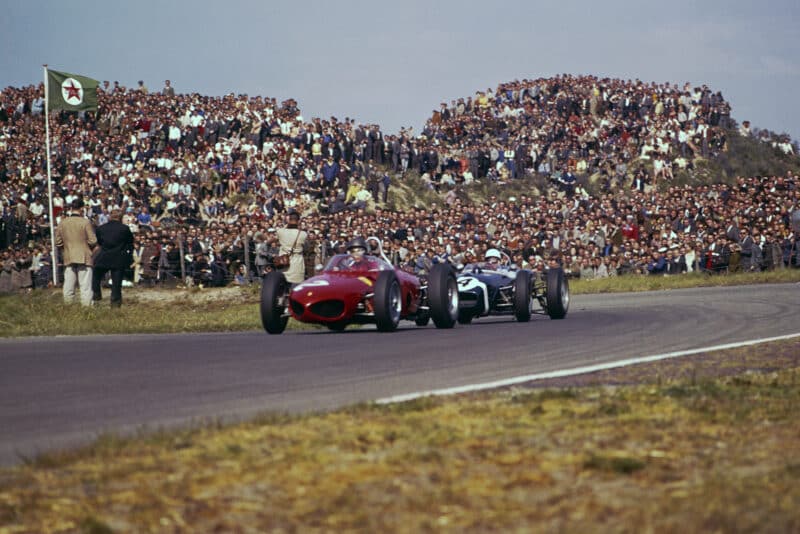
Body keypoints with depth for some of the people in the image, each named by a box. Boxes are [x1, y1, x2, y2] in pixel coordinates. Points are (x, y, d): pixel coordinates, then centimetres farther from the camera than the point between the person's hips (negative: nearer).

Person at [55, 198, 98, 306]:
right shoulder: (85, 222, -10)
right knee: (85, 285, -2)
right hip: (84, 257, -4)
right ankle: (86, 305, -5)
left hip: (68, 258, 4)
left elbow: (58, 242, 5)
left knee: (68, 285, 8)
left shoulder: (63, 223, 2)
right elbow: (93, 241, -11)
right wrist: (89, 246, 11)